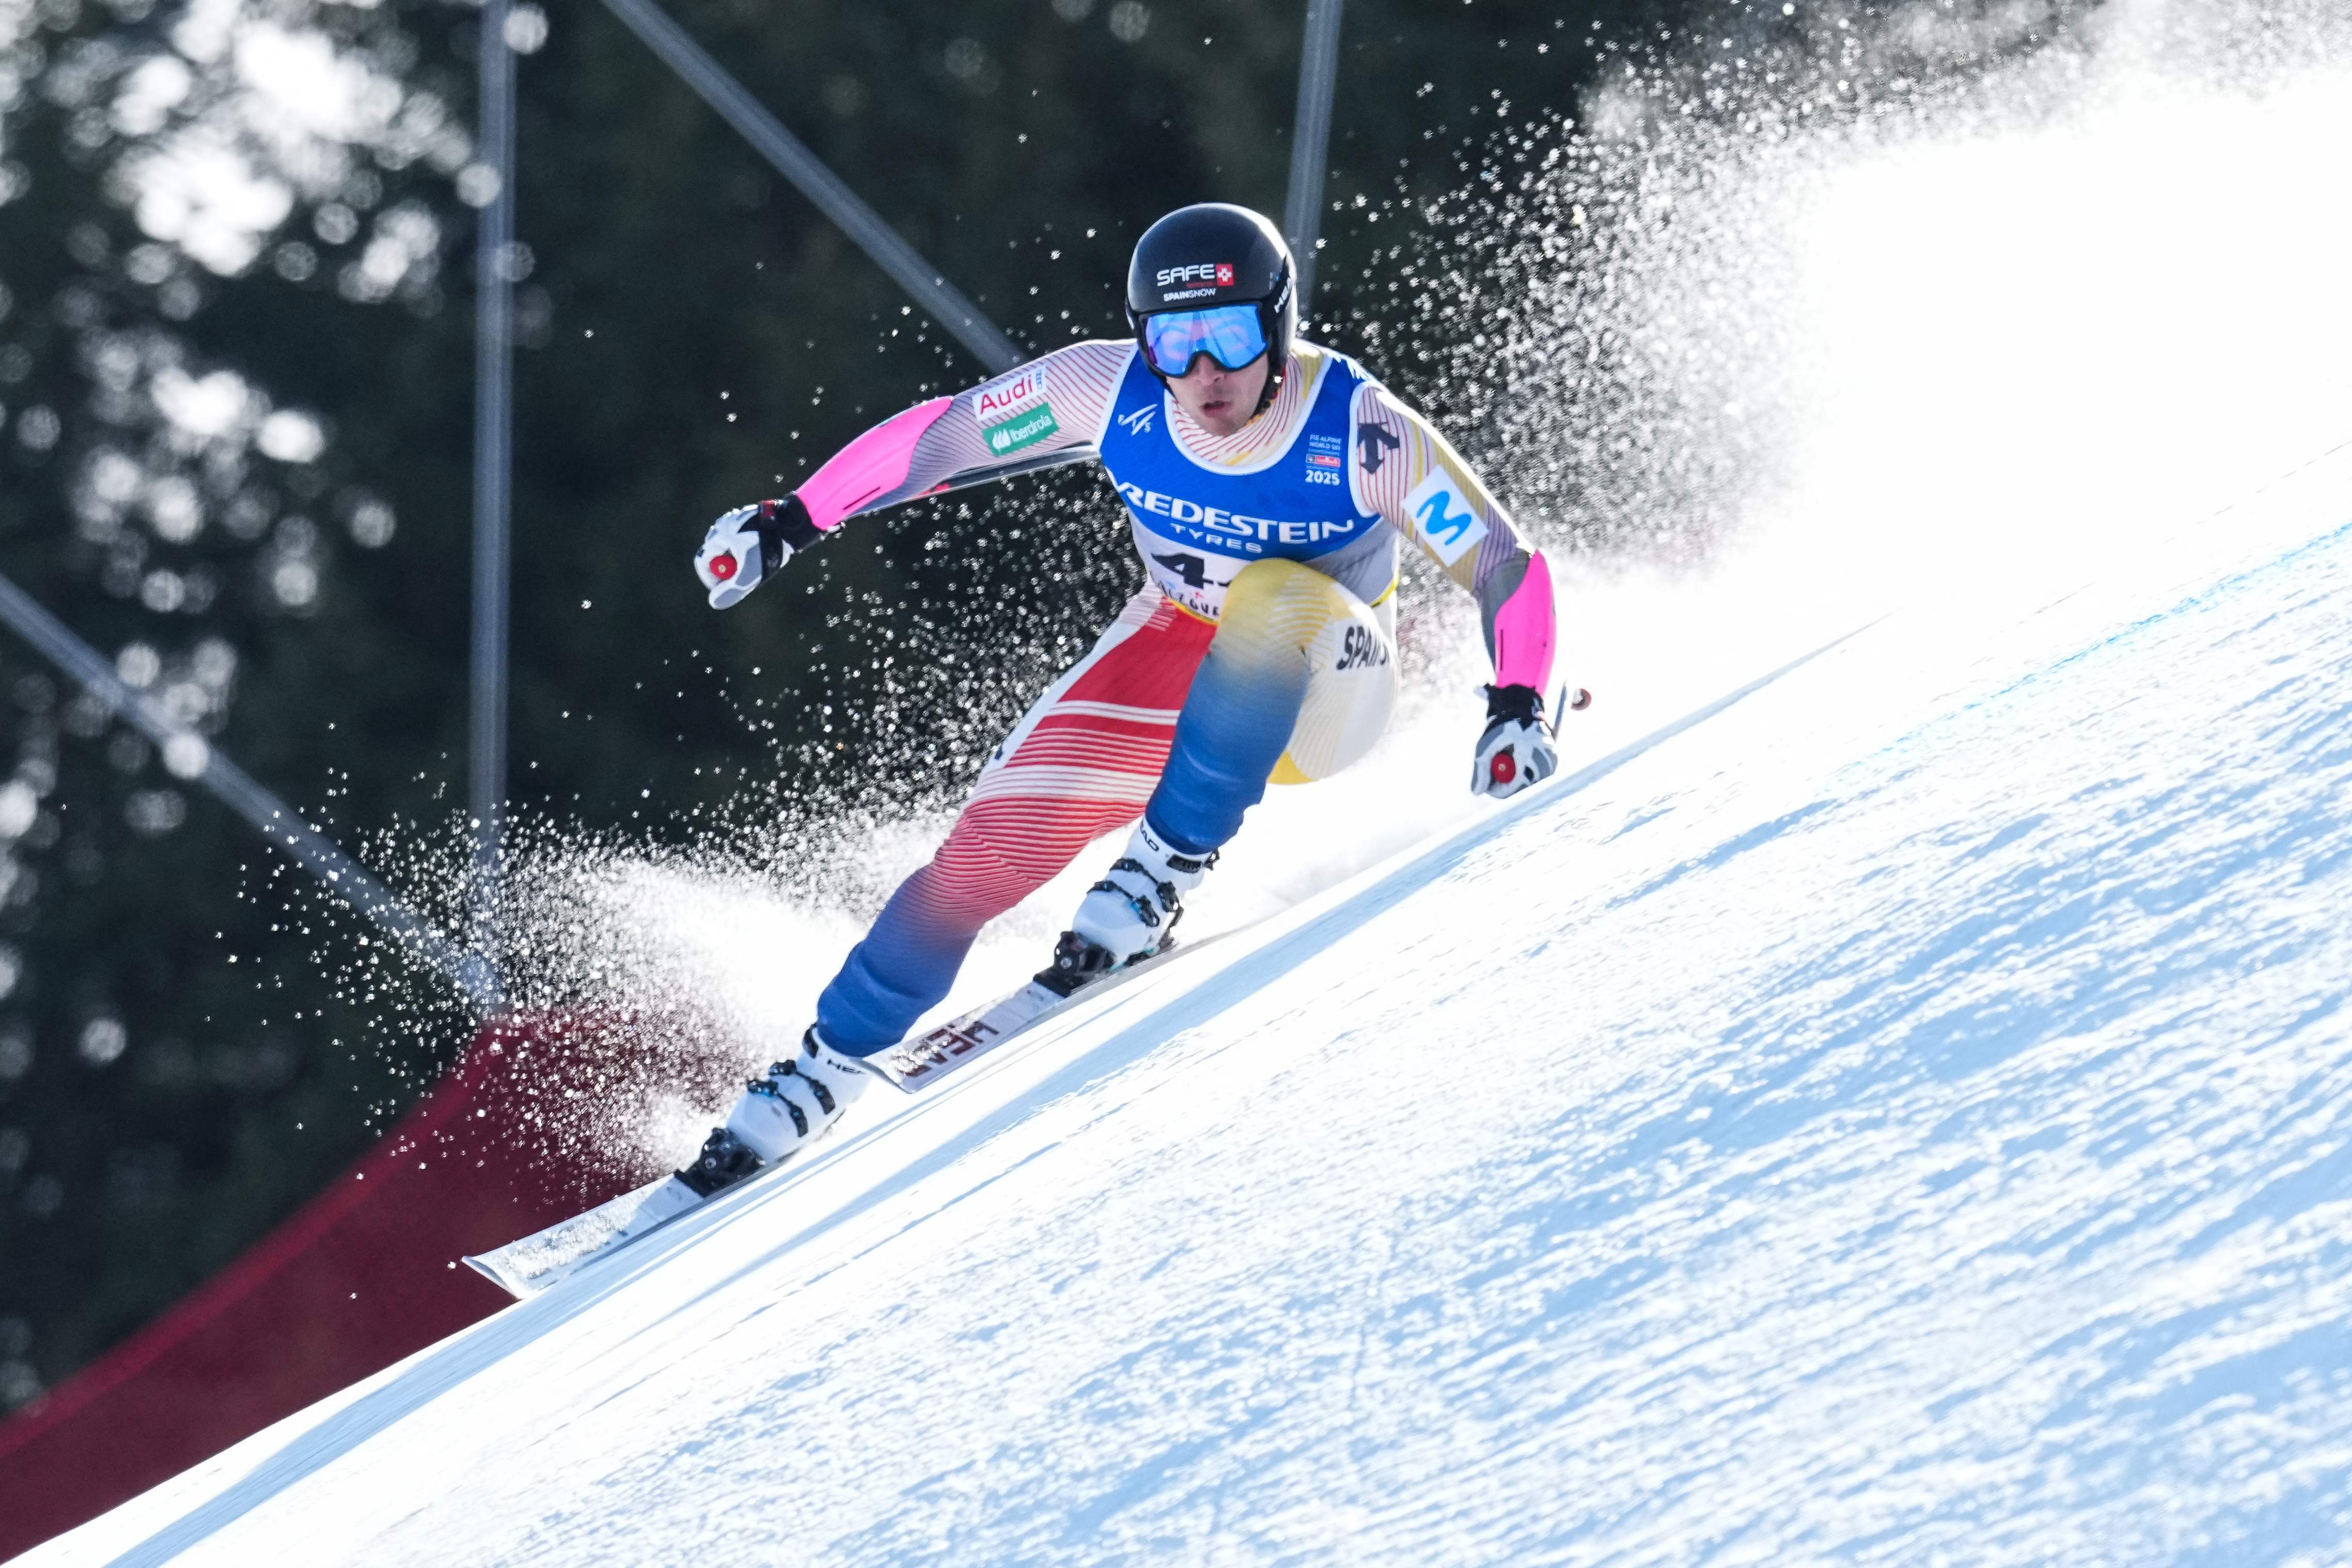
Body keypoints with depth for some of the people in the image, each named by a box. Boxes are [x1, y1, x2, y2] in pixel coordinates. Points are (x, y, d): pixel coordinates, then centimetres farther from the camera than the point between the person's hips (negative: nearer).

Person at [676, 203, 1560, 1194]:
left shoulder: (1362, 433, -27)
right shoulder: (1111, 393, -20)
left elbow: (1508, 569, -20)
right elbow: (942, 436, -6)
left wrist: (1518, 709, -36)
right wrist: (790, 522, -6)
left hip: (1325, 690, -3)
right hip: (1173, 661, 3)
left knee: (1273, 597, -37)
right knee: (992, 846, -13)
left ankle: (1165, 872, -25)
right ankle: (822, 1073, 3)